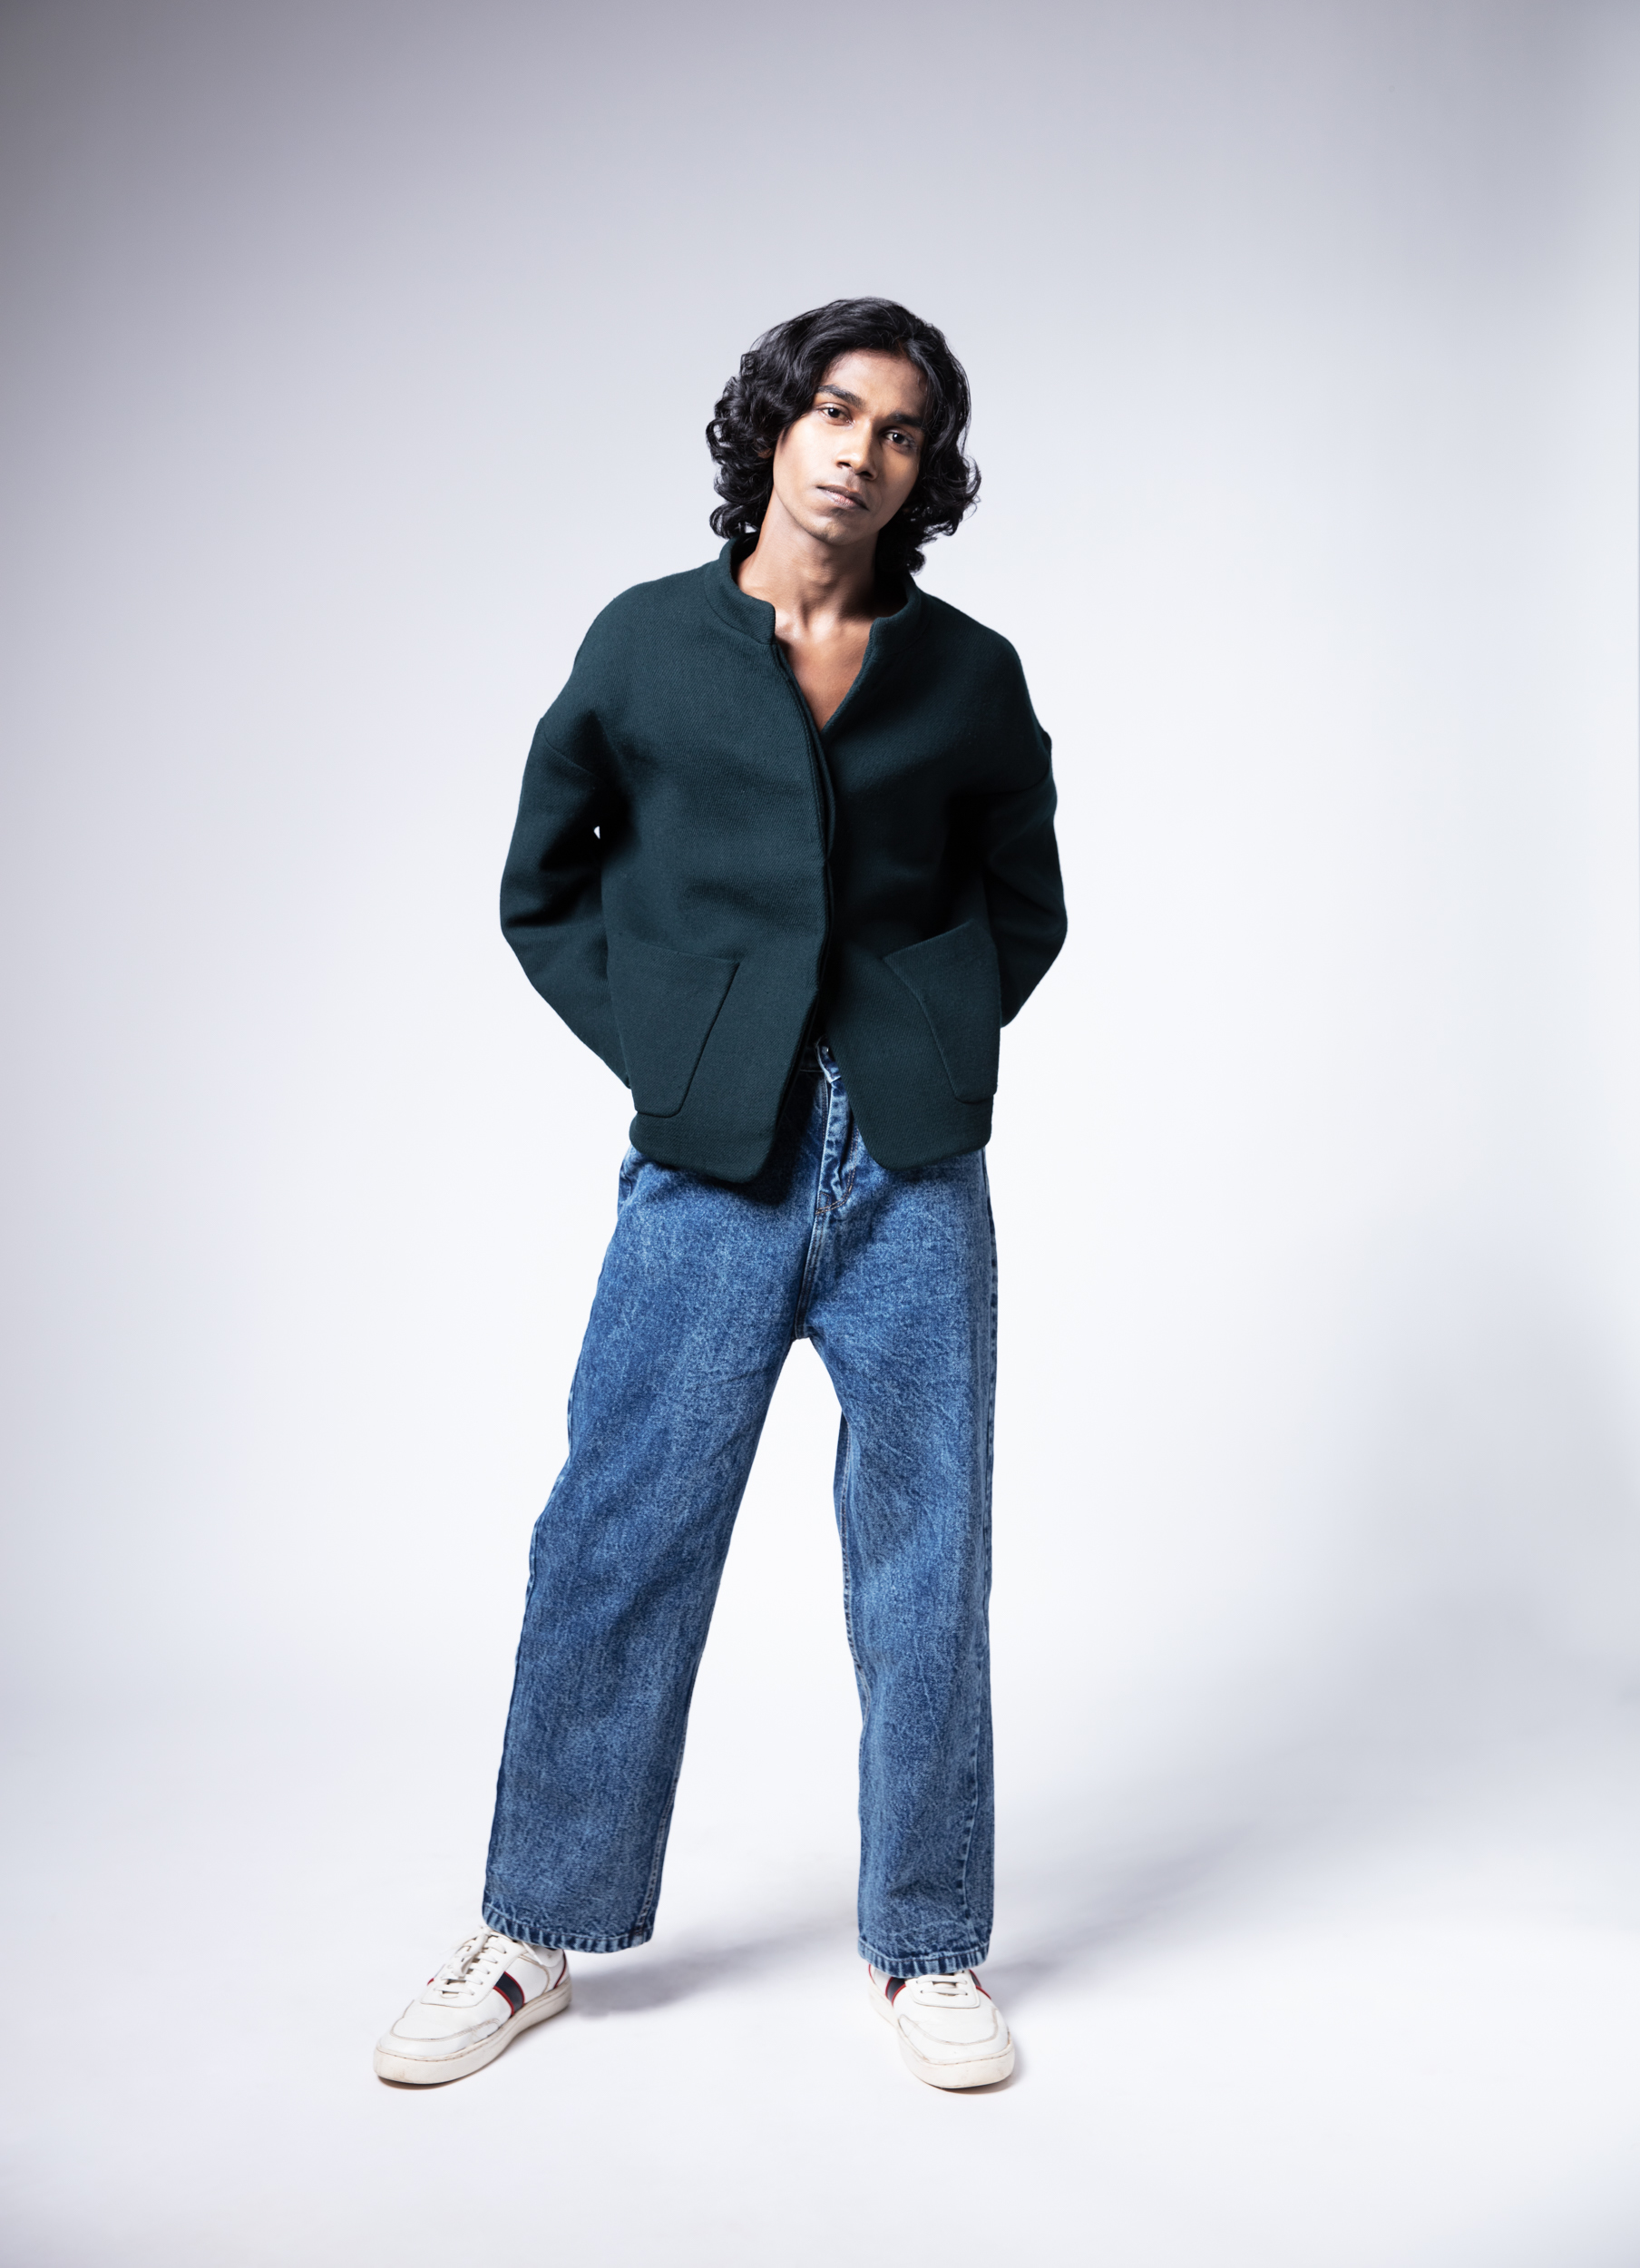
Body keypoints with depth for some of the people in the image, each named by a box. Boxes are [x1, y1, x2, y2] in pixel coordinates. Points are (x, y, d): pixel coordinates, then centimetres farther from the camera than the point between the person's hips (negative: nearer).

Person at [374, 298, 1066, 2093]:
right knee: (614, 1544, 4)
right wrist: (657, 1044, 1)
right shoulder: (644, 644, 8)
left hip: (914, 1174, 1)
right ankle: (534, 1932, 24)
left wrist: (932, 1045, 3)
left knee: (924, 1557, 7)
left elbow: (1023, 902, 18)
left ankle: (923, 1947, 25)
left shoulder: (968, 676, 9)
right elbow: (544, 888, 13)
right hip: (709, 1171, -1)